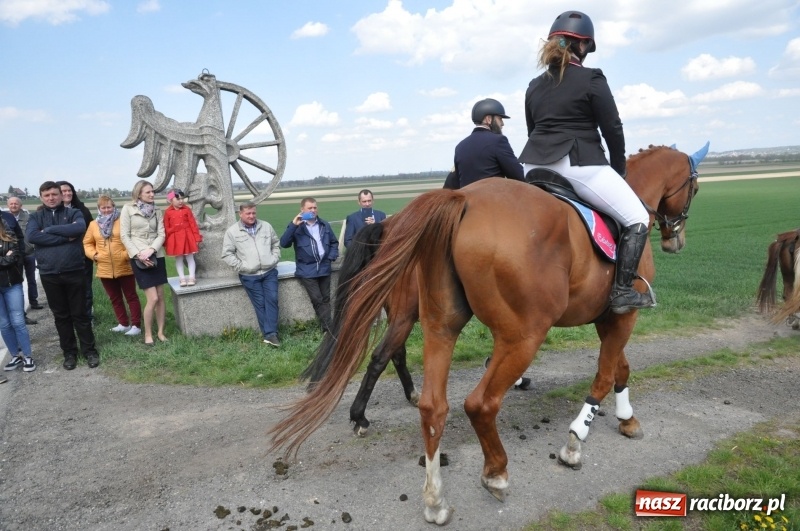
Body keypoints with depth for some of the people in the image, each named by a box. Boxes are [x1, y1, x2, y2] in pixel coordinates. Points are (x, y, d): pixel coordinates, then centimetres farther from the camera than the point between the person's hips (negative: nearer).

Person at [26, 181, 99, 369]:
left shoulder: (73, 213, 3)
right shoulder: (35, 217, 6)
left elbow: (80, 228, -19)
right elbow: (31, 236, -14)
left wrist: (49, 230, -14)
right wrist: (65, 237, -17)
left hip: (74, 271, -2)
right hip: (49, 274, 2)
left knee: (80, 314, 6)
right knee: (61, 316, 11)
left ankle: (90, 350, 17)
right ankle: (69, 352, 23)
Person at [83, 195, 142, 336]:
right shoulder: (94, 224, 8)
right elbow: (87, 243, 15)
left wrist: (128, 253, -16)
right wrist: (93, 254, -1)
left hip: (124, 267, -4)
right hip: (105, 270, 5)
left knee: (131, 296, 2)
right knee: (115, 298, 14)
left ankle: (136, 325, 6)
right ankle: (123, 324, 25)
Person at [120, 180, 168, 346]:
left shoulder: (157, 211, 10)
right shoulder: (128, 209, -2)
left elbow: (161, 234, 2)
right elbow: (124, 236, -6)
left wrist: (151, 250, -14)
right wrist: (138, 255, -13)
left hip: (157, 256, 4)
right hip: (138, 258, -4)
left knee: (160, 297, 5)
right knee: (152, 298, -9)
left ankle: (160, 332, 17)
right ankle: (148, 334, 7)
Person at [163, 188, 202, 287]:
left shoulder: (186, 209, -2)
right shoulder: (167, 212, -1)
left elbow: (193, 224, -1)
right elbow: (166, 228, 3)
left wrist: (197, 237, -3)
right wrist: (166, 241, 2)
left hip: (187, 236, 0)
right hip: (175, 238, 1)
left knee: (190, 257, 5)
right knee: (178, 258, 8)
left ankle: (191, 277, 10)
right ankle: (182, 278, 15)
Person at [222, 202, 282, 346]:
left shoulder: (266, 226, 8)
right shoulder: (232, 231, -2)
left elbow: (276, 243, 18)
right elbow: (227, 254, 0)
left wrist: (275, 258, 4)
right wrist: (240, 266, -9)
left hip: (269, 271, 2)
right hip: (249, 276, -2)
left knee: (272, 299, -7)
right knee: (260, 303, -1)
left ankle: (270, 334, -6)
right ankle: (269, 333, 3)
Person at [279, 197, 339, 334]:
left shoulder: (324, 225, 9)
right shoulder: (297, 227, -3)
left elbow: (334, 242, 20)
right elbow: (284, 243, -16)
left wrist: (332, 256, 2)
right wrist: (293, 225, -23)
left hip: (324, 268, 4)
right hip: (307, 270, -4)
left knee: (325, 298, 8)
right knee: (317, 299, -9)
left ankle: (328, 327, 13)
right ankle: (330, 328, -5)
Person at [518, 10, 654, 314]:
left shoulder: (534, 86, 16)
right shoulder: (592, 80, -1)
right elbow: (613, 130, 0)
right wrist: (619, 170, 13)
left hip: (535, 165, 6)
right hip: (579, 165, -6)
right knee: (637, 220, 4)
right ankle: (622, 292, -4)